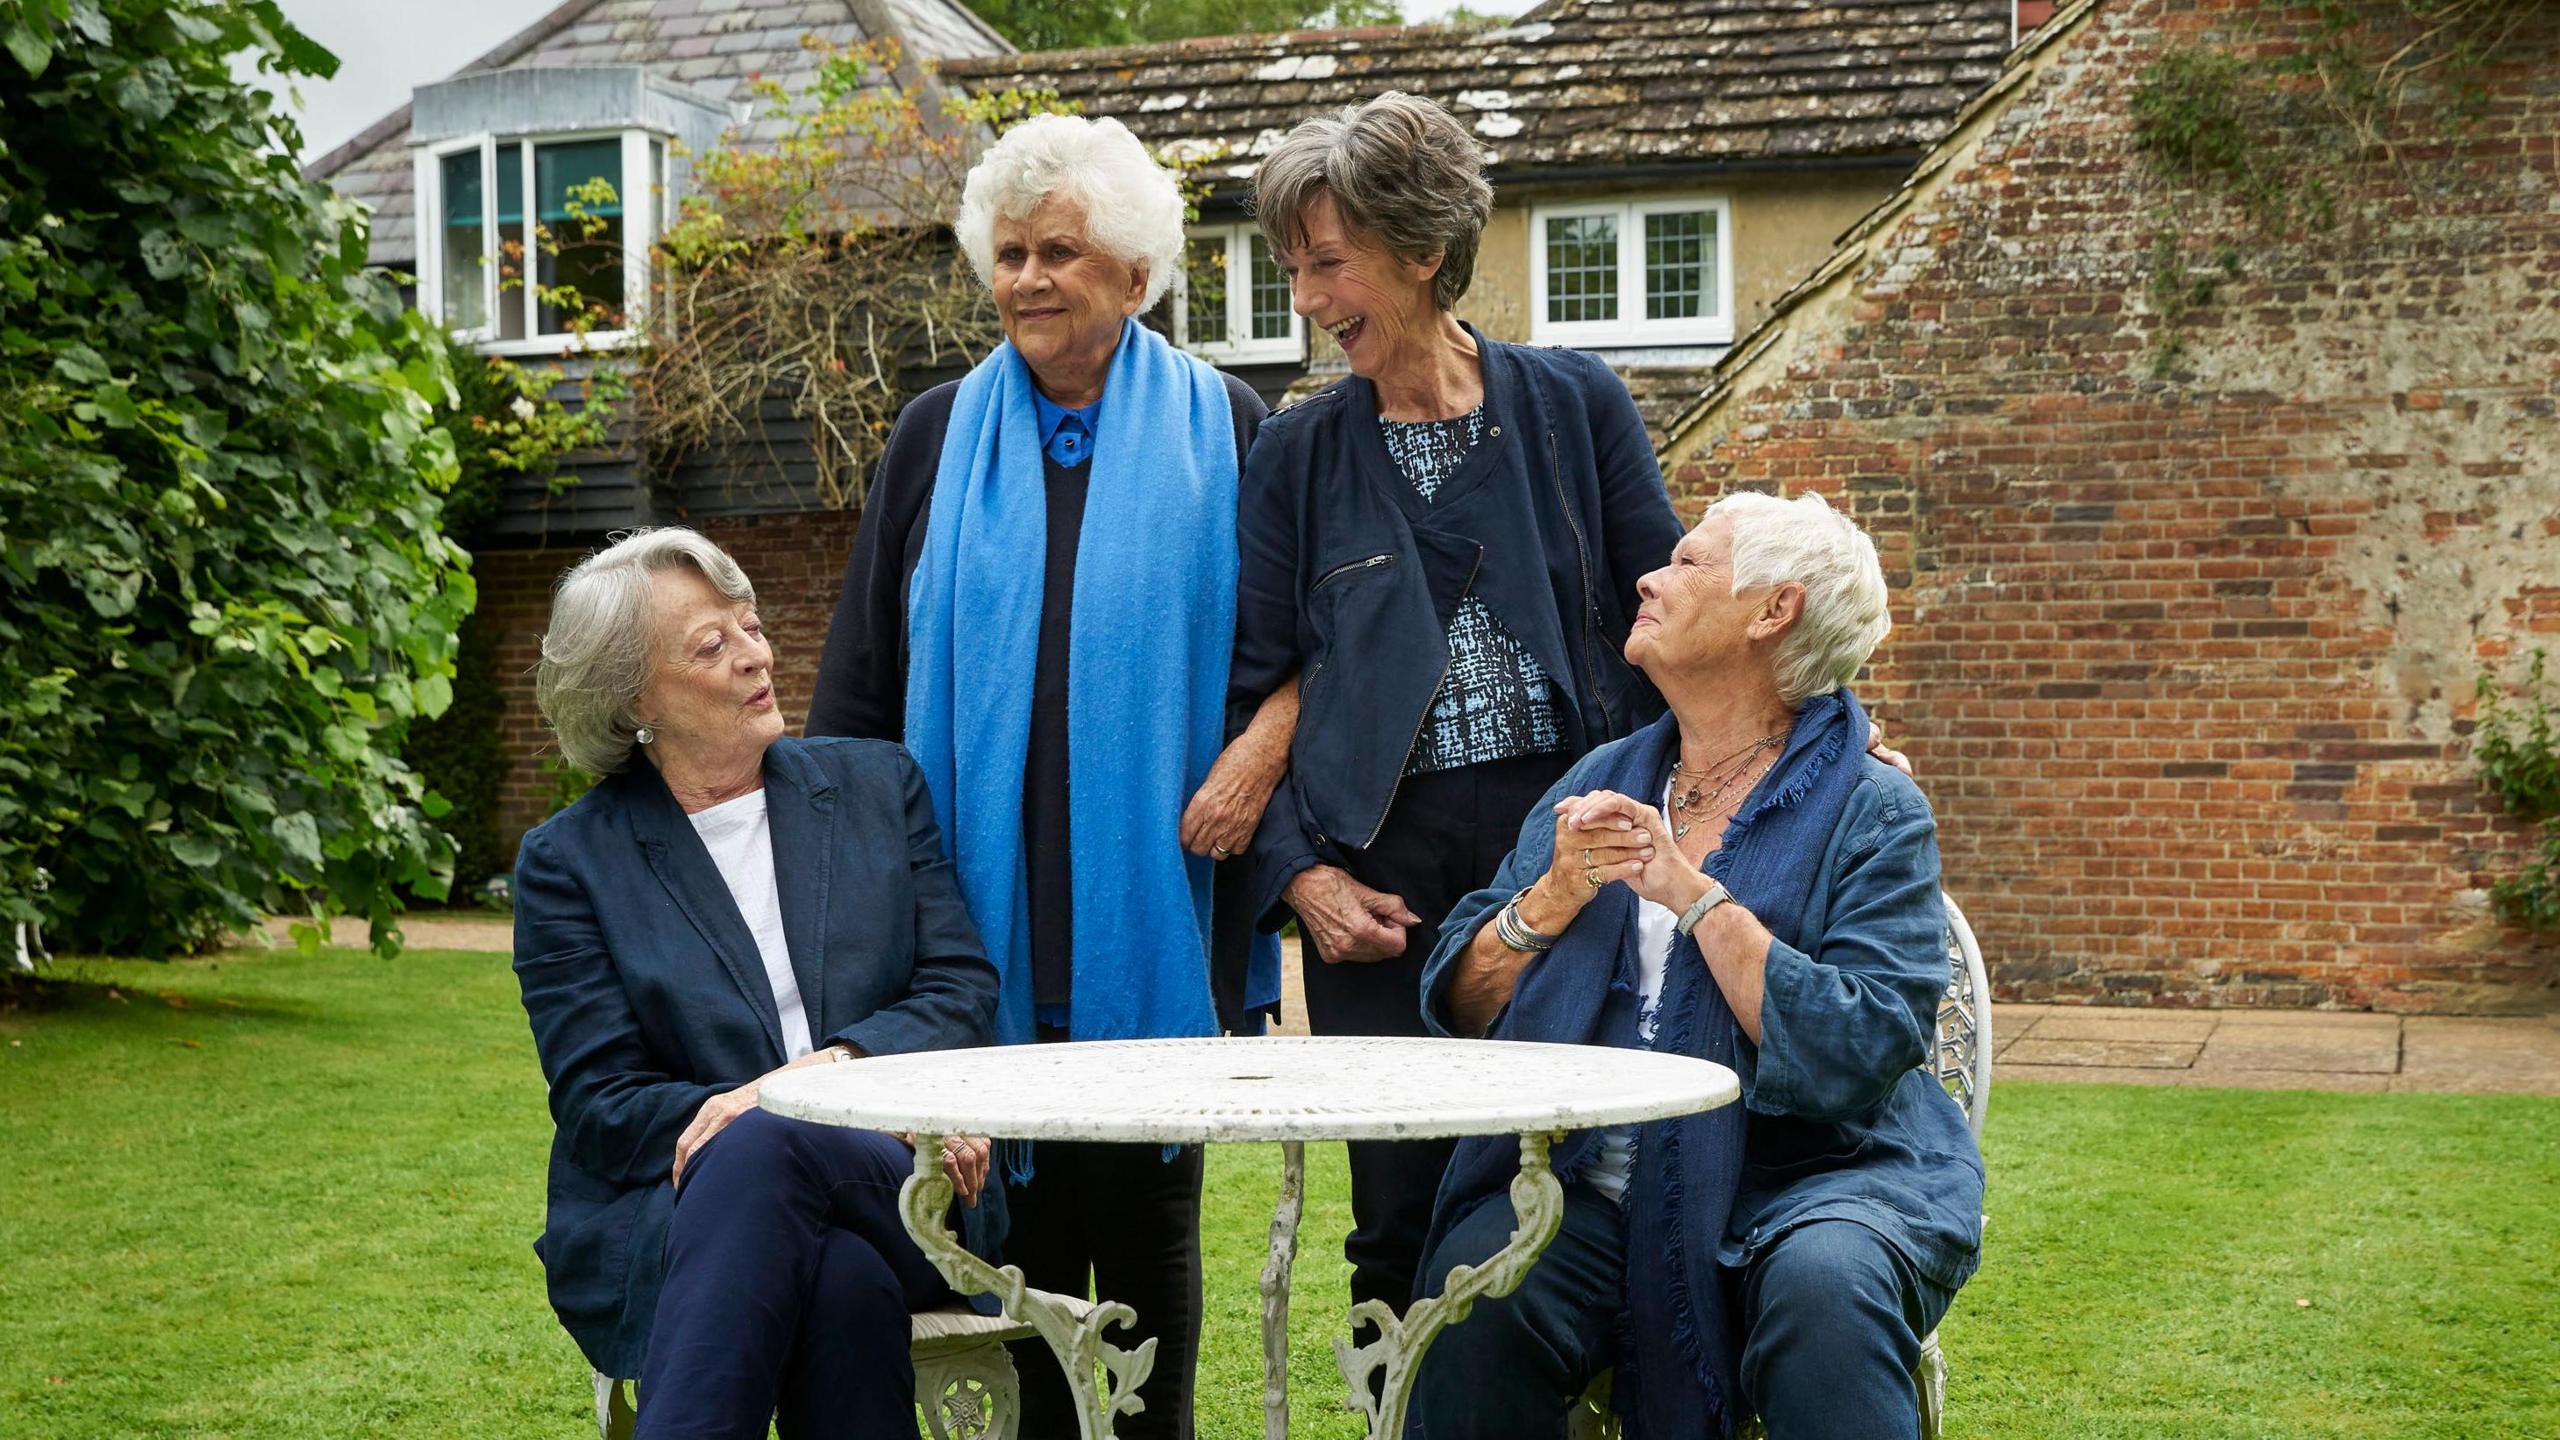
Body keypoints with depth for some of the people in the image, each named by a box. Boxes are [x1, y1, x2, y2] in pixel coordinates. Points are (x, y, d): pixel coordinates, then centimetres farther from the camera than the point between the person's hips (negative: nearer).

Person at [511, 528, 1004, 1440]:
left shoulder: (878, 786, 15)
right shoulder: (568, 861, 7)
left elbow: (963, 988, 7)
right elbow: (600, 1105, -1)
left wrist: (839, 1065, -15)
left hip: (897, 1194, 1)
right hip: (662, 1215, -1)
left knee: (759, 1148, -36)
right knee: (842, 1275, -37)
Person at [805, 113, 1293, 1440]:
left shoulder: (1218, 428, 4)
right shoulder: (940, 436, 9)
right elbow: (864, 669, 9)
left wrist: (1265, 742, -14)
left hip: (1150, 892, -1)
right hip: (985, 892, 2)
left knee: (1146, 1208, 6)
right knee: (1017, 1201, 5)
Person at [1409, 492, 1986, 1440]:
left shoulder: (1870, 811, 0)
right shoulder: (1598, 783, 15)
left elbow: (1861, 1052, -15)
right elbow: (1456, 1008, 10)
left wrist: (1695, 893, -16)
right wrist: (1553, 899, -8)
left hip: (1806, 1176, -3)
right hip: (1591, 1184, 4)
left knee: (1824, 1288, -35)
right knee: (1478, 1291, -26)